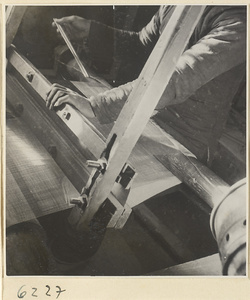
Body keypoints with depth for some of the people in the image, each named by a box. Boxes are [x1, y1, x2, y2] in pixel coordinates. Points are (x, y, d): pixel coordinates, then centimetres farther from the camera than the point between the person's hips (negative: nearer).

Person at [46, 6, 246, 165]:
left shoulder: (237, 21, -24)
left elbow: (175, 80, -35)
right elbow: (142, 44, 16)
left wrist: (95, 106, -40)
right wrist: (89, 31, 3)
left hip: (184, 146, -7)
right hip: (152, 115, 7)